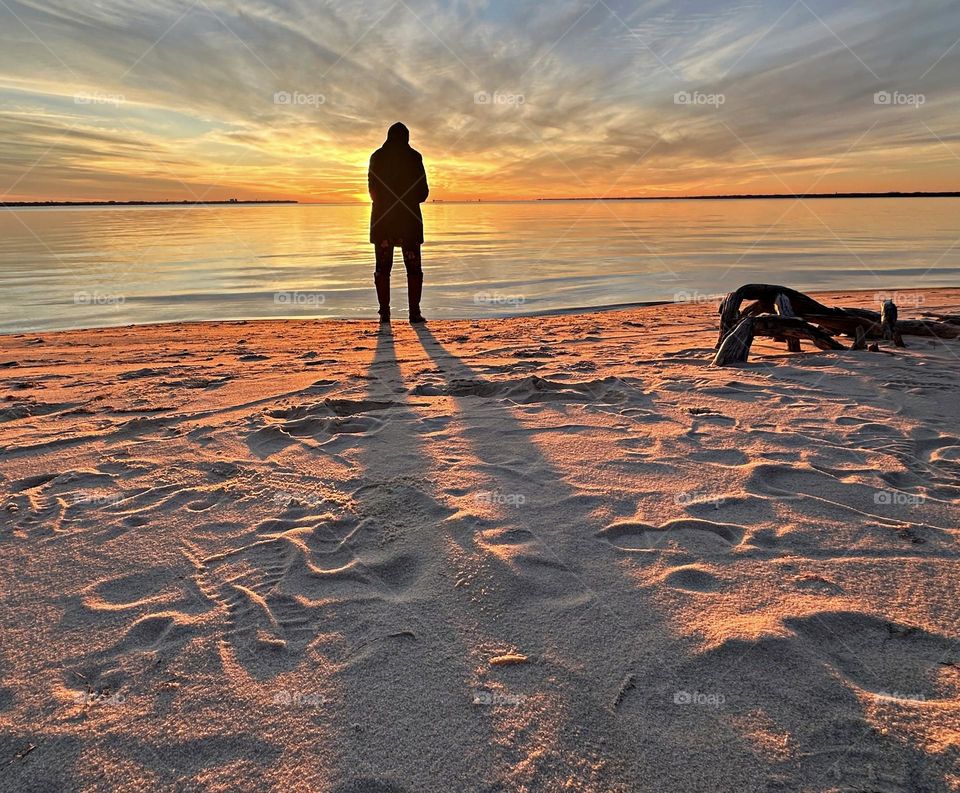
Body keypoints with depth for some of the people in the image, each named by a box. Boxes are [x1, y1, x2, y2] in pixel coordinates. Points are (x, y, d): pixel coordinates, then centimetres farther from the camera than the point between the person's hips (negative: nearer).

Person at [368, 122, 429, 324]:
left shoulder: (377, 157, 4)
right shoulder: (414, 157, -1)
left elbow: (372, 190, 8)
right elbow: (423, 191, -2)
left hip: (382, 217, 2)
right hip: (409, 218, -2)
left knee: (382, 267, 6)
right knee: (413, 267, 3)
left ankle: (384, 312, 2)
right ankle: (414, 312, -3)